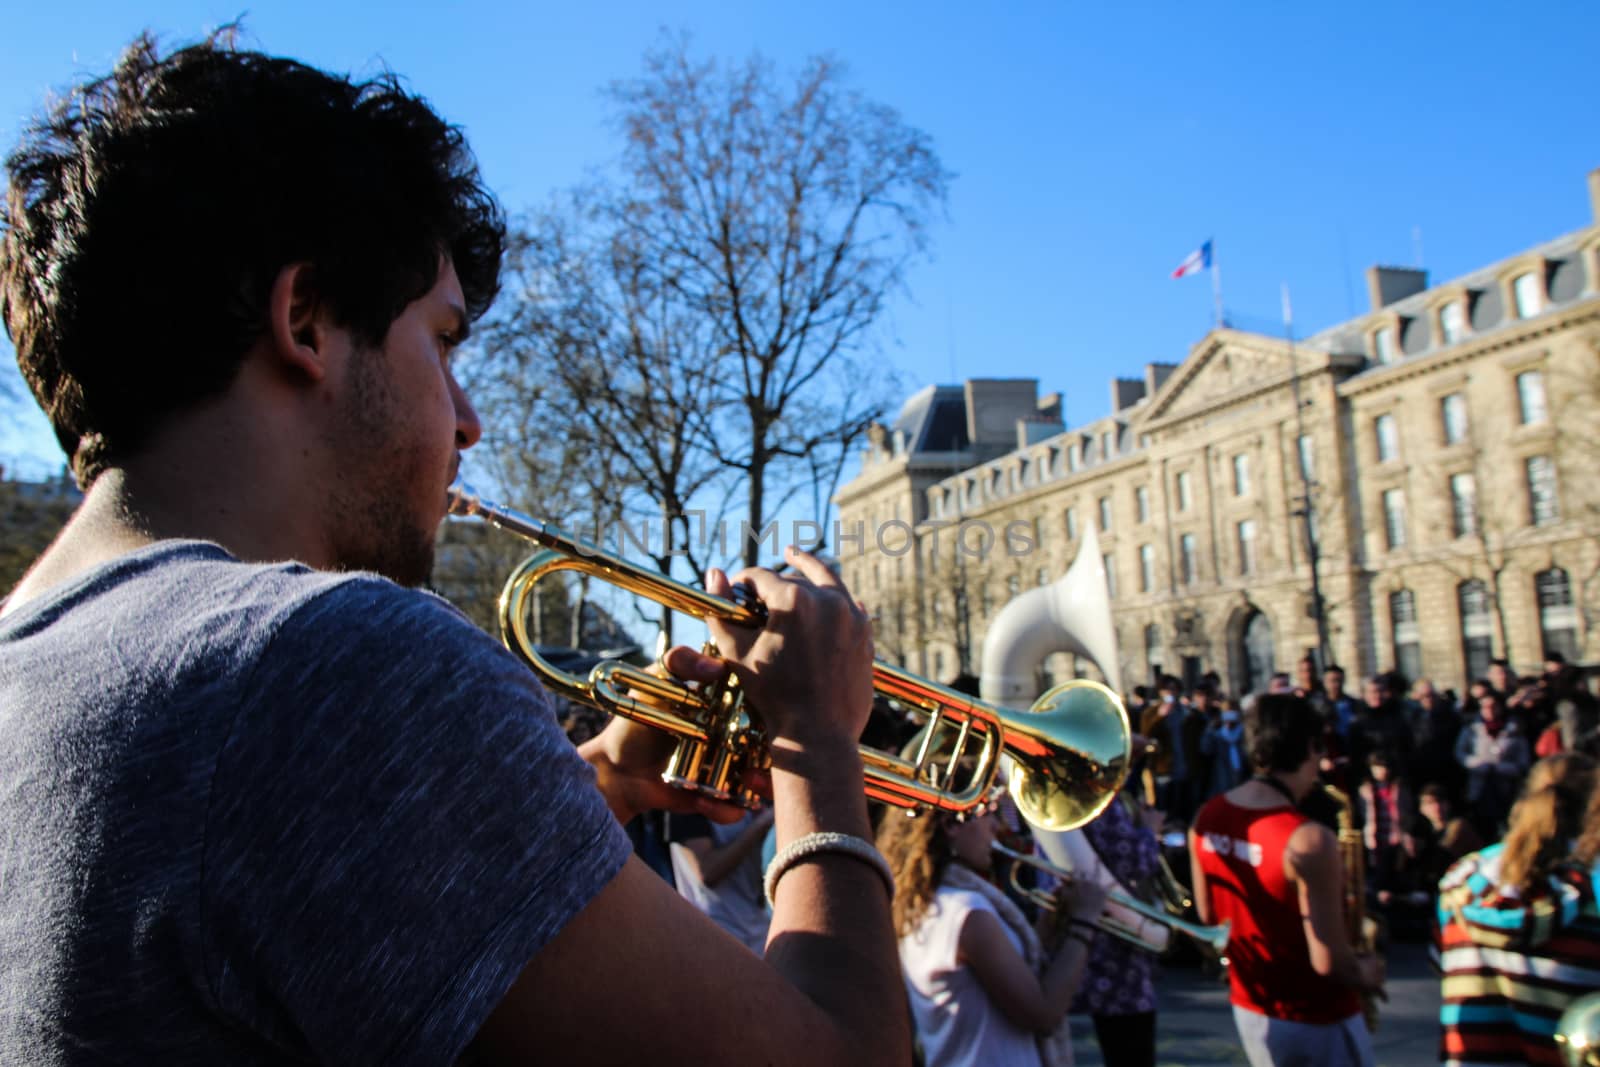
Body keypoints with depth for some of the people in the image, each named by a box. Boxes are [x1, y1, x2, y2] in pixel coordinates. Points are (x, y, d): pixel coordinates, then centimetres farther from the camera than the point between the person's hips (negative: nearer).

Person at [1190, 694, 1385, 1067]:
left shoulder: (1207, 819, -6)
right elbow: (1328, 962, -25)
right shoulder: (1307, 841, -28)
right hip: (1316, 1019, -6)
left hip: (1249, 1009, 6)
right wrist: (1366, 974, -6)